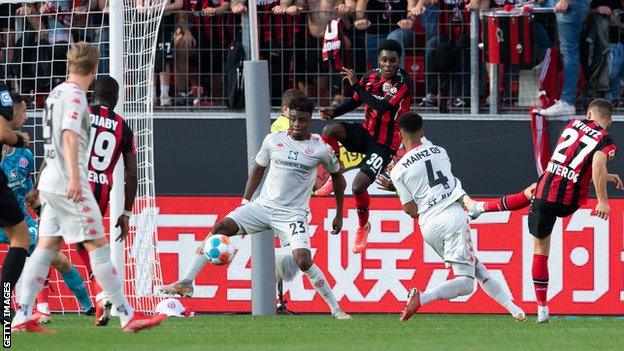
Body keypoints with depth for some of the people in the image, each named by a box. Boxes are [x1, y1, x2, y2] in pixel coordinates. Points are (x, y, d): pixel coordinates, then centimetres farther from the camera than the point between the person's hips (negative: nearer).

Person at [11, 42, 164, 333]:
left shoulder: (57, 93, 17)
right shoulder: (75, 95, -11)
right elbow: (70, 135, -22)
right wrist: (74, 178, -29)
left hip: (51, 183, 9)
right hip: (69, 185, -9)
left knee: (47, 247, 6)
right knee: (98, 246, -6)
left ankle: (23, 317, 0)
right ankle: (127, 316, -6)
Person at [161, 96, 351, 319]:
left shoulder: (321, 149, -4)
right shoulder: (273, 140, 2)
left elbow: (337, 176, 12)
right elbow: (258, 168, 18)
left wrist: (339, 215, 14)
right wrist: (245, 201, 12)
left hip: (293, 214, -3)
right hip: (263, 205, 3)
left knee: (304, 261, -24)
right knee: (221, 228, -16)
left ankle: (336, 309, -7)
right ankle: (186, 283, -12)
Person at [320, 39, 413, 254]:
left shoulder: (404, 82, -17)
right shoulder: (370, 77, 2)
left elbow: (382, 107, -28)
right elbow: (355, 101, 17)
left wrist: (356, 84, -24)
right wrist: (333, 112, -2)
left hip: (384, 143, -5)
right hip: (366, 132, 6)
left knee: (358, 186, -16)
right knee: (330, 130, -24)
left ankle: (363, 226, 14)